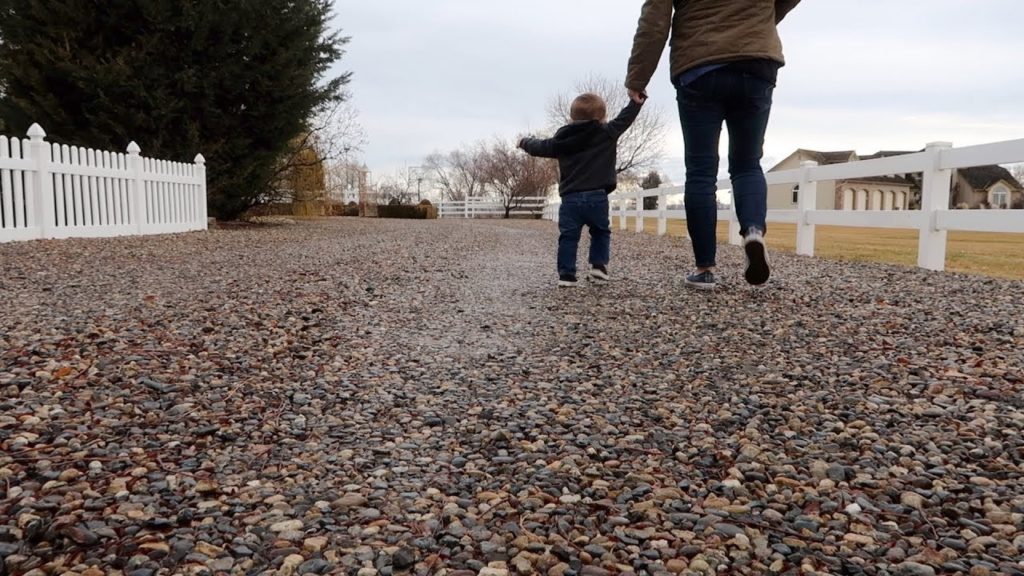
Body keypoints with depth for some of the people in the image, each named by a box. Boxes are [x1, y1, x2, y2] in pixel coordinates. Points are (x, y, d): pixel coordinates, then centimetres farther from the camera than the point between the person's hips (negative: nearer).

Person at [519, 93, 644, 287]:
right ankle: (599, 265, 5)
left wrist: (525, 142, 39)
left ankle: (566, 274, 1)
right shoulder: (607, 133, 2)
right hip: (596, 196, -1)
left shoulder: (561, 139, 8)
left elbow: (541, 147, 19)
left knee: (568, 237, 5)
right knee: (601, 232, 17)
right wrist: (637, 101, 25)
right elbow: (624, 119, 11)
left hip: (570, 198, 2)